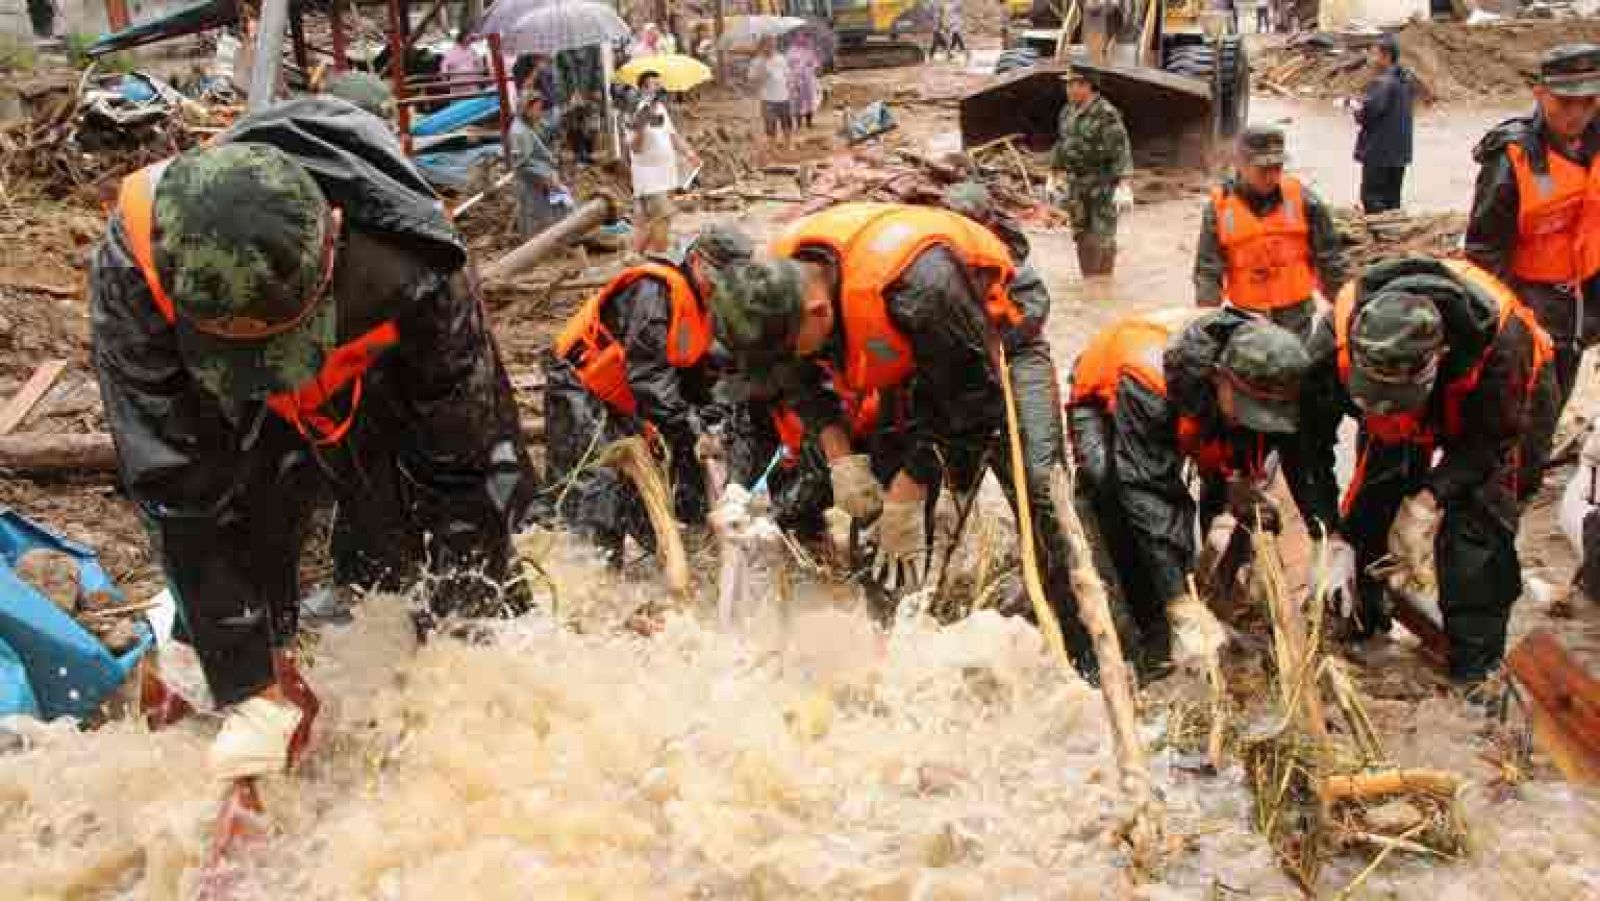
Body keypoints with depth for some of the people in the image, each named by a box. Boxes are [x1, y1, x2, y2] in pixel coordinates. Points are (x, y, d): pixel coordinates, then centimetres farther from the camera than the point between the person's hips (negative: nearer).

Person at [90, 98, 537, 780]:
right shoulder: (133, 270, -38)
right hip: (249, 425, 1)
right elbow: (181, 495, -33)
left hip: (384, 386, -1)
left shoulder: (410, 268, -41)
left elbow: (468, 463, -28)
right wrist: (250, 697, -31)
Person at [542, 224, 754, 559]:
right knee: (599, 481, -20)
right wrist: (689, 428, -34)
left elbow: (698, 374, 7)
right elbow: (647, 371, -33)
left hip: (625, 402, 9)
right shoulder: (654, 290, -27)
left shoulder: (705, 305, 3)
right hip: (578, 384, -9)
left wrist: (710, 421, -10)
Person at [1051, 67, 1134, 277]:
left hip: (1102, 183, -7)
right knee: (1082, 235, 12)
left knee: (1103, 236, -5)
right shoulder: (1068, 112, 8)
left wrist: (1121, 185, -25)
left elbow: (1119, 150, -19)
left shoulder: (1106, 114, -16)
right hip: (1076, 184, 7)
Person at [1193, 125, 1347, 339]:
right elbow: (1207, 270, -5)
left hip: (1295, 314, 0)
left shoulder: (1302, 198, -6)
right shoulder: (1219, 206, -7)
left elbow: (1328, 257, 1)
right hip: (1245, 316, 0)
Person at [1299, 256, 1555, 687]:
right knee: (1366, 514, -2)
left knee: (1477, 532, -15)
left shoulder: (1498, 336, -42)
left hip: (1494, 406, -2)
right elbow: (1312, 440, -25)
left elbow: (1496, 436, -25)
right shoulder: (1337, 338, -37)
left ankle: (1478, 666, -4)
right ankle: (1358, 626, 20)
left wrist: (1431, 497, -34)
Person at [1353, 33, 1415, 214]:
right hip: (1400, 151, 9)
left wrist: (1357, 110, 0)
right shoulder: (1407, 80, 11)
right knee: (1392, 198, 15)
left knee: (1372, 199, -3)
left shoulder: (1382, 83, -18)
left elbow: (1367, 113, -23)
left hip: (1379, 152, -9)